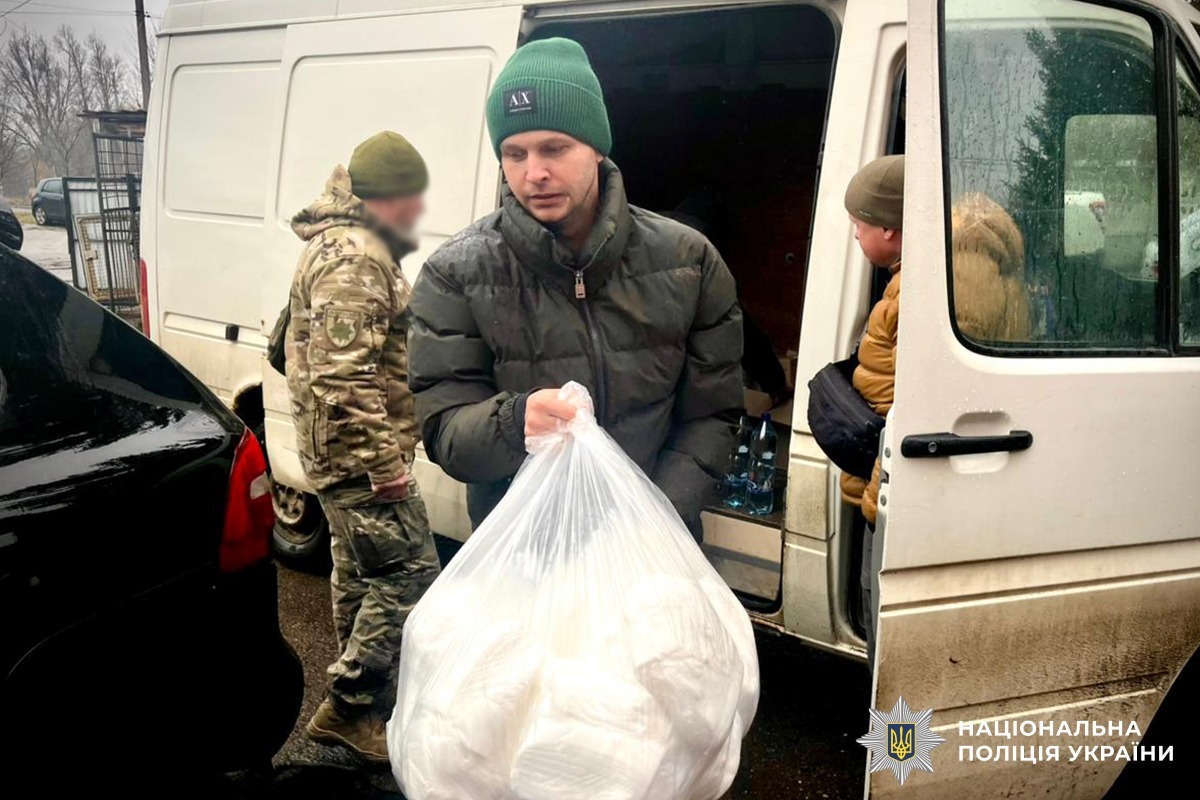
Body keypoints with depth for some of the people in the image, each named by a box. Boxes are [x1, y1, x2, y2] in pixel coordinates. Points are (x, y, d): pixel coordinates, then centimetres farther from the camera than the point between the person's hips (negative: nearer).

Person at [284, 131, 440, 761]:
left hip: (337, 453, 11)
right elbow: (343, 375, -28)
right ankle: (351, 706, 4)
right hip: (361, 454, -11)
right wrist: (384, 460, -25)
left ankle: (356, 706, 35)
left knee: (360, 574, 20)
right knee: (409, 574, -6)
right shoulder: (355, 260, -20)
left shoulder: (345, 244, 16)